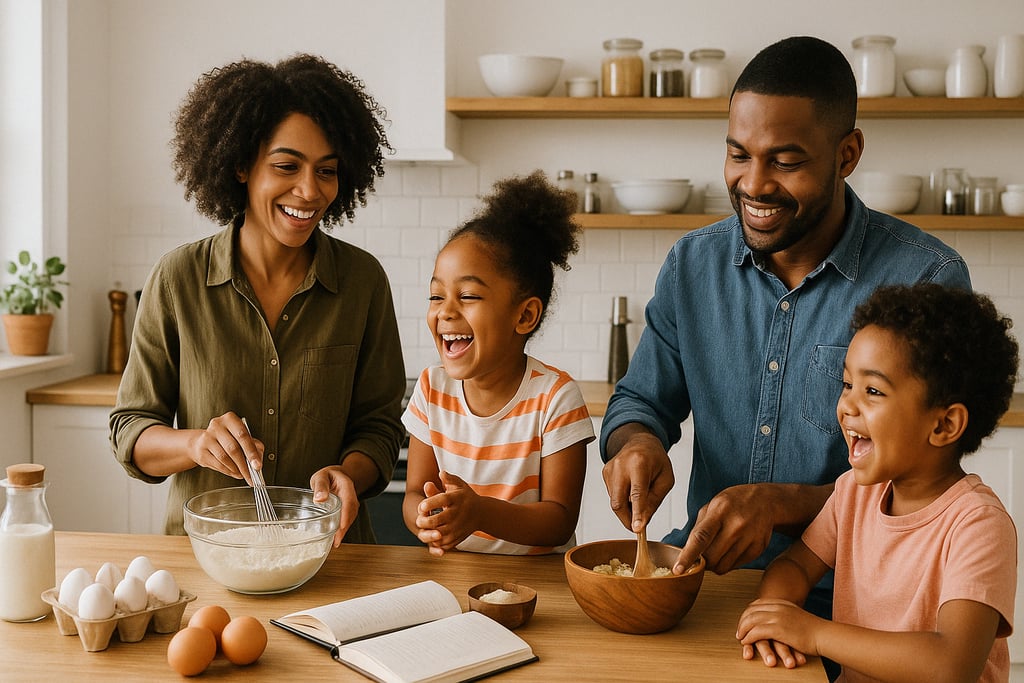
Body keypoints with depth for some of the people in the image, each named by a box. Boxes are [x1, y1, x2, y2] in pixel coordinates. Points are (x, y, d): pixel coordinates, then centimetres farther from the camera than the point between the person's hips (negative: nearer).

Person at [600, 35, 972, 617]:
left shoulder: (927, 279, -10)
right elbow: (641, 400, 14)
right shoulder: (694, 264, 4)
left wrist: (781, 504, -27)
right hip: (704, 571, 5)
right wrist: (638, 443, -11)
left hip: (838, 596, -5)